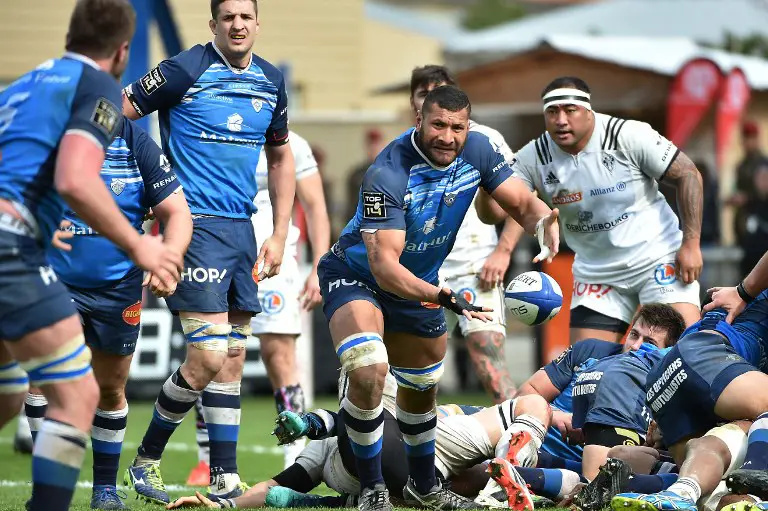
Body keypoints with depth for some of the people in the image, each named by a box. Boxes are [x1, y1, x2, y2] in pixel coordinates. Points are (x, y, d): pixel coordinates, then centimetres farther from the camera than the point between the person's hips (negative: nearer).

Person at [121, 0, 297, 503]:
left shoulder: (271, 82, 10)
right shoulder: (184, 71, -9)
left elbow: (280, 159, 22)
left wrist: (280, 235, 16)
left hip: (241, 228, 7)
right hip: (194, 225, -7)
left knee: (233, 358, 7)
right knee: (208, 358, -13)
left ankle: (225, 480, 12)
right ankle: (146, 459, 5)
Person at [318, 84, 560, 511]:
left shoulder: (477, 151, -16)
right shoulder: (388, 175, -35)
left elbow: (522, 202, -10)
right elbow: (384, 265, -39)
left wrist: (545, 223, -35)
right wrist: (444, 298, -52)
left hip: (419, 282, 7)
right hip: (356, 276, -7)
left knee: (422, 387, 20)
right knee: (370, 371, -29)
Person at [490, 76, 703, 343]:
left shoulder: (629, 136, -17)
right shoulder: (533, 157, -8)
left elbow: (688, 175, -11)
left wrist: (691, 243, -14)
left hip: (658, 258, -4)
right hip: (595, 271, 4)